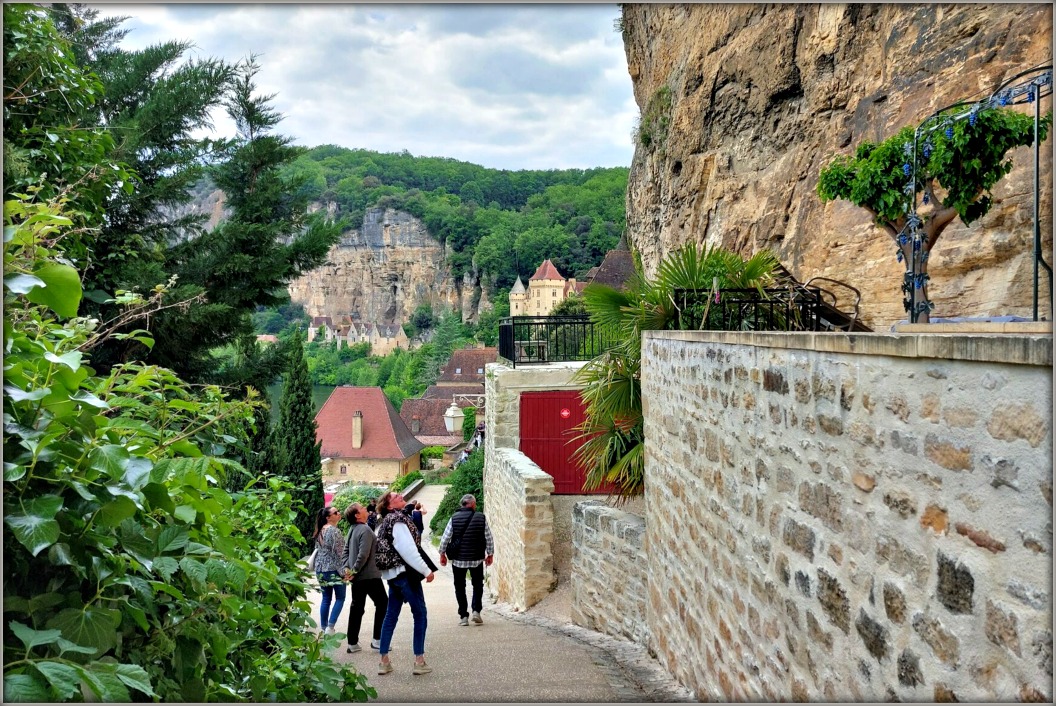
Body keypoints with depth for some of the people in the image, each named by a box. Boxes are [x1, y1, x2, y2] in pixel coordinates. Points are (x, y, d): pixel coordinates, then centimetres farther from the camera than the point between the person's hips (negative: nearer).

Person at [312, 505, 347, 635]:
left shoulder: (321, 531, 10)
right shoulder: (334, 530, -15)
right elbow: (338, 552, -18)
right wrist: (343, 569, -14)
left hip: (321, 569, 8)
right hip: (334, 569, -8)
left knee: (326, 599, 13)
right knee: (340, 598, 2)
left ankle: (324, 628, 14)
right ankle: (330, 627, -7)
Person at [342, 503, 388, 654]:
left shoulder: (352, 529, 10)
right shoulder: (365, 530, -18)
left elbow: (346, 549, 12)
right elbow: (363, 554, -24)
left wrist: (347, 567, 4)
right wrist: (355, 571, -14)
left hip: (357, 577, 8)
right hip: (370, 575, -8)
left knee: (357, 608, 12)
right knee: (382, 603, 5)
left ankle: (352, 643, 14)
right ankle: (377, 640, 5)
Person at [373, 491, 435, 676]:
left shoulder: (387, 522, 14)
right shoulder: (398, 521, -15)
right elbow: (408, 550, -20)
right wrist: (426, 570, -15)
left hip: (393, 574, 9)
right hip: (404, 572, -9)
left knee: (391, 615, 12)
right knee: (420, 614, -1)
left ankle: (384, 661, 15)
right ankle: (419, 661, 1)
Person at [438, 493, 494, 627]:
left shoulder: (454, 518, -6)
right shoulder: (481, 518, -6)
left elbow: (445, 538, -5)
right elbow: (489, 538, -1)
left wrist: (442, 554, 8)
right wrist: (490, 554, 12)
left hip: (458, 559, 0)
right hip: (476, 559, 0)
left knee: (460, 587, 10)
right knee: (478, 585, 16)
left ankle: (463, 616, 9)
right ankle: (476, 610, 2)